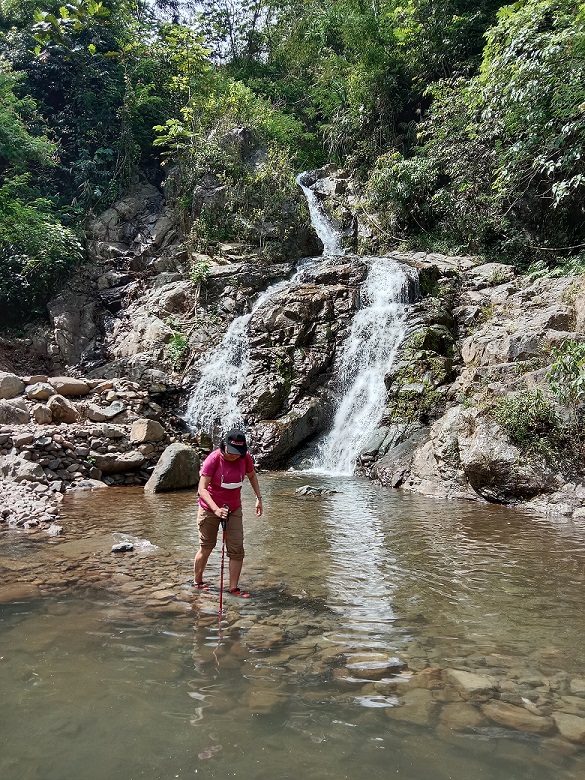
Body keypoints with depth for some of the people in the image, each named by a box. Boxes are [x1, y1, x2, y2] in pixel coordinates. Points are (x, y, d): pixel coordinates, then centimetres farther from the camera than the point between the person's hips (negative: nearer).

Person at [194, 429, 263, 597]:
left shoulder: (245, 457, -13)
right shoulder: (213, 459, -25)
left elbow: (252, 475, 9)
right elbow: (202, 488, -28)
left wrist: (259, 498, 3)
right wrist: (216, 509, -41)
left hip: (234, 508, 3)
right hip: (210, 508, -3)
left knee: (237, 549, -1)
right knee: (206, 547, 10)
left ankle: (233, 587, 10)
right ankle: (197, 581, 32)